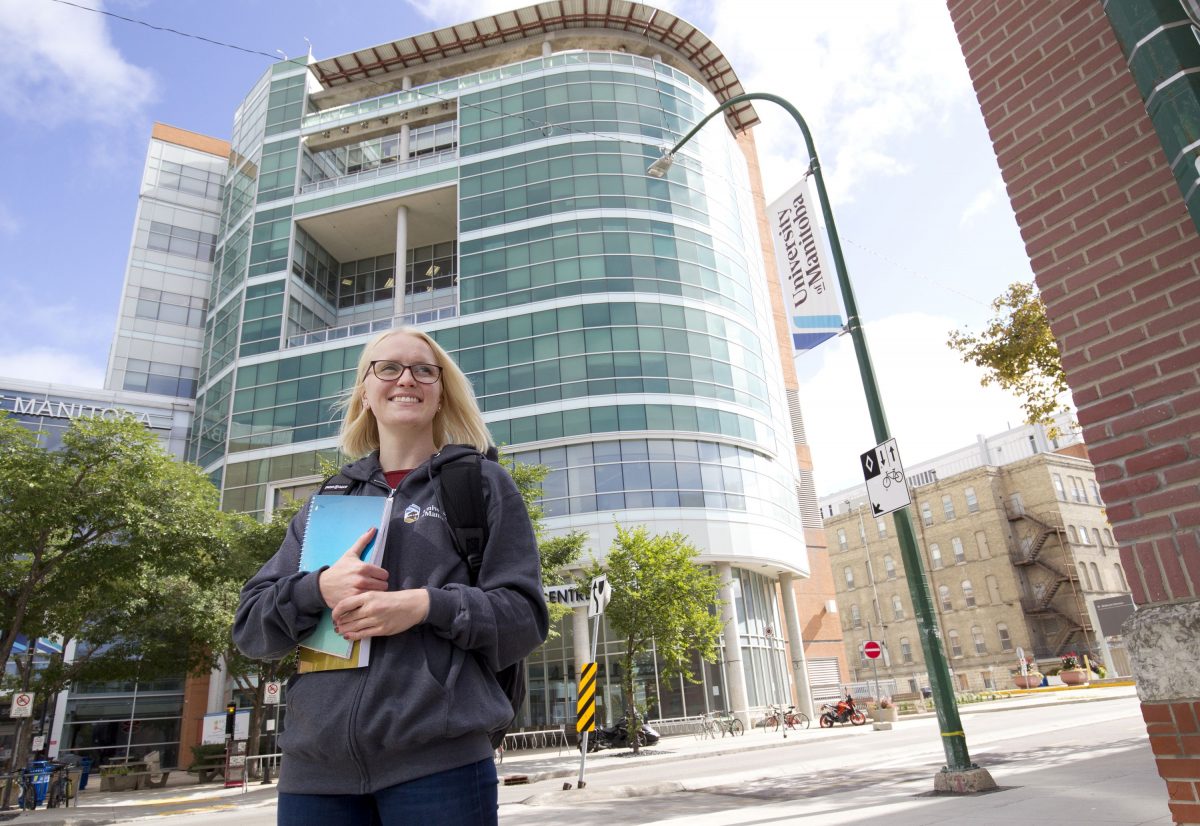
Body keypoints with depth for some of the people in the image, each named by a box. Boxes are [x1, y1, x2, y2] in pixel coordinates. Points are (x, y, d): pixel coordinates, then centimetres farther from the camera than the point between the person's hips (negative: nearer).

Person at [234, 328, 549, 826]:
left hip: (440, 761, -3)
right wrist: (319, 589, -11)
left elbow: (526, 615, -1)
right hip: (314, 767, 4)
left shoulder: (483, 485, 4)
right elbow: (249, 626, 10)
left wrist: (428, 605, -18)